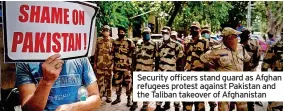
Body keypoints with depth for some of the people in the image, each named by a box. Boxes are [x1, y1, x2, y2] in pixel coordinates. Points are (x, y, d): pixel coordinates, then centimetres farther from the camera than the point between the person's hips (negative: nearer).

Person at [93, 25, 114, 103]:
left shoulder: (112, 41, 0)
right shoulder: (99, 40, 6)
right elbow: (96, 52, 9)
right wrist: (95, 62, 6)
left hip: (109, 64, -1)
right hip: (100, 64, 1)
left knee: (108, 80, 7)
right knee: (100, 80, 4)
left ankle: (108, 96, 15)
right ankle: (99, 95, 14)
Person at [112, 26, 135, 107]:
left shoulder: (130, 42, -4)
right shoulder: (115, 42, 9)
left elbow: (134, 53, -1)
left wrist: (133, 64, -5)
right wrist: (113, 64, 13)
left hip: (127, 66, -4)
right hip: (117, 66, 4)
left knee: (128, 82, -1)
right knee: (117, 82, 11)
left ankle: (129, 99, 8)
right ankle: (118, 98, 24)